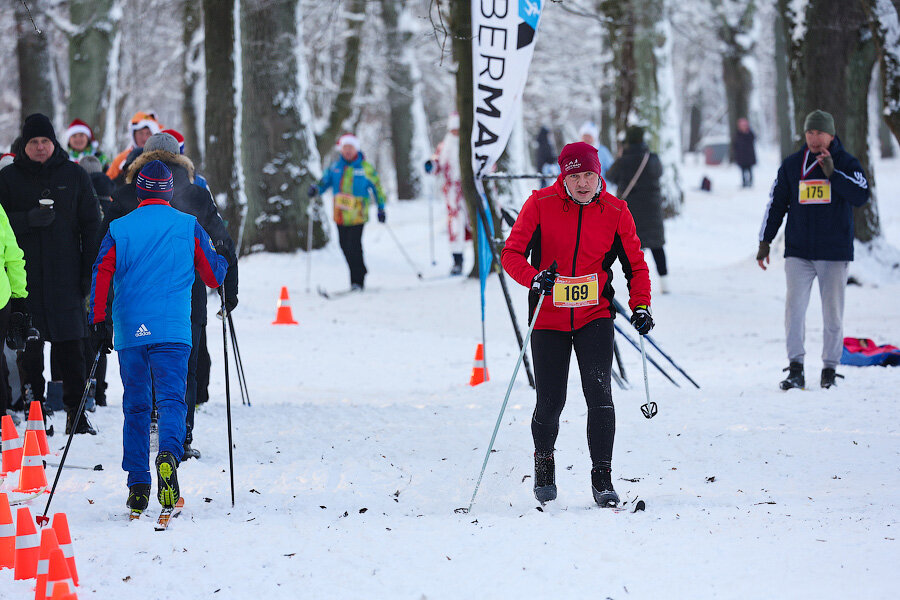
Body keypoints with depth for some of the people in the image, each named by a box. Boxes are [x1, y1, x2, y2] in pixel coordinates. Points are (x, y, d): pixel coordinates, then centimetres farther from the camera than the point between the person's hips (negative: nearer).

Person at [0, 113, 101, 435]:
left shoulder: (74, 176, 8)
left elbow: (91, 225, 10)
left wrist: (90, 271, 4)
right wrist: (28, 219, -15)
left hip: (66, 275, 0)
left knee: (70, 347, -2)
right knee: (29, 347, 0)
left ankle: (76, 412, 2)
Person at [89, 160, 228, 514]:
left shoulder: (119, 229, 7)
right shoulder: (187, 226, 5)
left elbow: (101, 274, -3)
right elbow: (214, 276, 11)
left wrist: (98, 322, 0)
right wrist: (224, 260, 33)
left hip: (129, 331, 2)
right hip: (172, 331, -2)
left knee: (136, 407, 11)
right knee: (171, 398, -7)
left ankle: (138, 486, 8)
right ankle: (168, 454, -38)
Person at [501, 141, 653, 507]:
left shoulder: (614, 211, -3)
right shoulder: (541, 204, -7)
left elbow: (635, 264, 6)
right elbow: (511, 253, -9)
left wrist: (641, 305, -8)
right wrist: (534, 278, -28)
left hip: (595, 316, 0)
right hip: (549, 318, 0)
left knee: (599, 393, -16)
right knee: (550, 403, 2)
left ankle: (602, 477, -9)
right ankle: (543, 460, 33)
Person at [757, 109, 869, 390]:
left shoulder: (846, 163, 1)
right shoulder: (791, 165, 7)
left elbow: (861, 196, -14)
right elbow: (776, 203, 13)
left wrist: (833, 174, -21)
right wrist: (765, 241, 10)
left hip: (834, 251, -1)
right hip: (798, 251, 1)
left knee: (832, 312, 4)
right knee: (794, 308, -11)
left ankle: (830, 367, 16)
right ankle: (796, 369, -11)